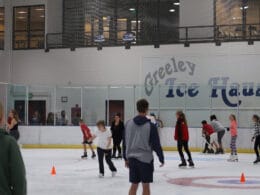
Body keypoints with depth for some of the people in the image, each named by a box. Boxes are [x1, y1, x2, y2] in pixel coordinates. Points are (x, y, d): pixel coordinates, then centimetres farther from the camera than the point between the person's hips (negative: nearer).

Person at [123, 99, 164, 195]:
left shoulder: (129, 123, 1)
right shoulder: (150, 126, -11)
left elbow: (125, 142, 7)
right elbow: (156, 144, -9)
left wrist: (126, 158, 17)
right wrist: (161, 158, 2)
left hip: (132, 158, 4)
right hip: (145, 158, -4)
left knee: (134, 185, 11)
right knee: (145, 186, 4)